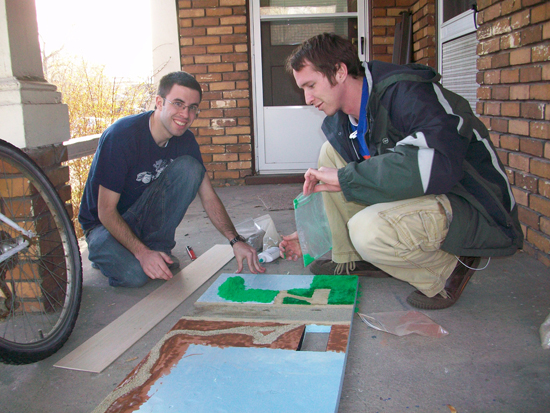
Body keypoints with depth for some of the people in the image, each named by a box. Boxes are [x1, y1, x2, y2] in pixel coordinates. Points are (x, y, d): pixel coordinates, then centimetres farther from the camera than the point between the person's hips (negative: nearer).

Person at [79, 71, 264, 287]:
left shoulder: (185, 140, -9)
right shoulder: (122, 136, -27)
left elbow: (209, 198, -6)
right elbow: (106, 211, -24)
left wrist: (236, 240, -19)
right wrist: (142, 253, -34)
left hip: (146, 218, 4)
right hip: (104, 224, -4)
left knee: (189, 167, -19)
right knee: (134, 274, -33)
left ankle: (158, 246, -9)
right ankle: (110, 254, 3)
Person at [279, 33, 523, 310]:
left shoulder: (405, 92, -22)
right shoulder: (338, 124, 5)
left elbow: (437, 163, -39)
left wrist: (344, 178, -31)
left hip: (476, 212, -9)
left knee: (368, 230, -35)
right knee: (331, 152, 2)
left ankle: (450, 266, -5)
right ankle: (353, 260, 8)